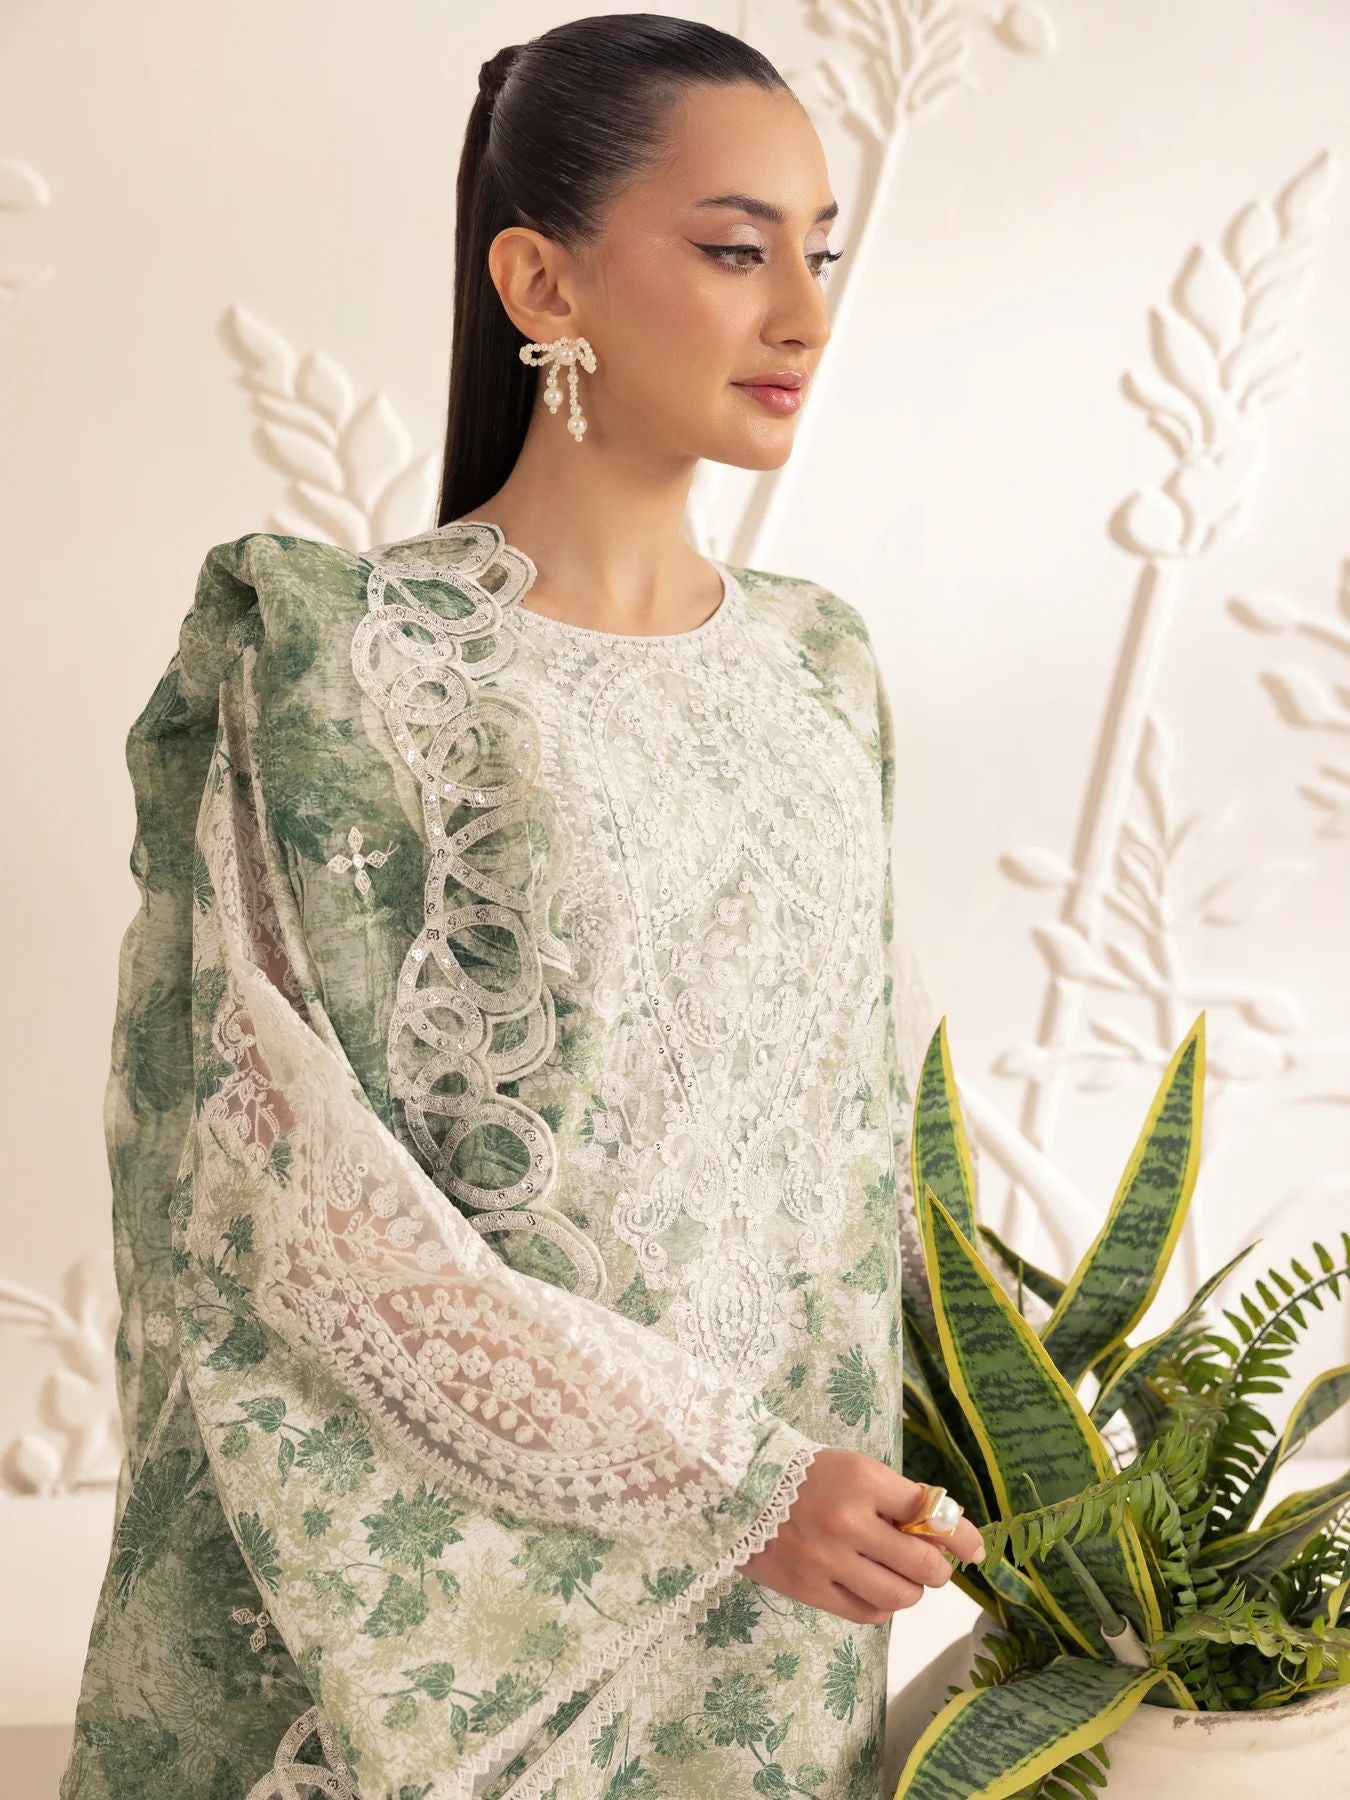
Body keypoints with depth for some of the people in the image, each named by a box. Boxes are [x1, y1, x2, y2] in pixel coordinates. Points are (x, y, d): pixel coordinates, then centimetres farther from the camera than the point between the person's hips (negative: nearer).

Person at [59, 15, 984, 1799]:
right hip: (457, 1590, -5)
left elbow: (866, 1090, 10)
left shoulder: (816, 663, 3)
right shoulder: (343, 668, -14)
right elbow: (318, 1216, -16)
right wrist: (725, 1479, -15)